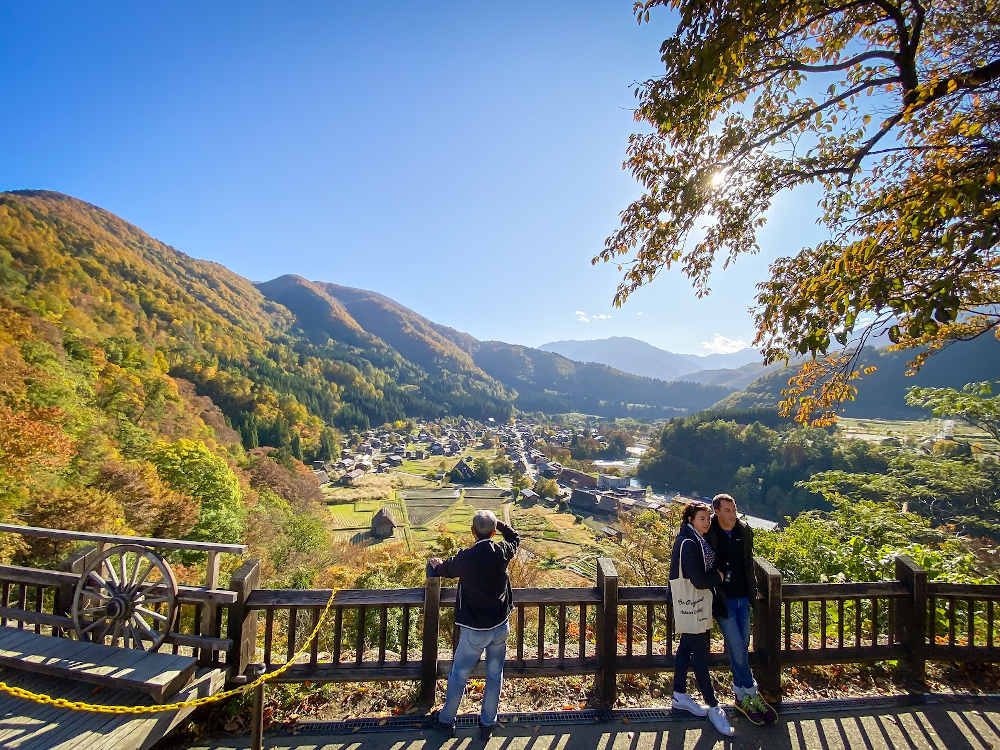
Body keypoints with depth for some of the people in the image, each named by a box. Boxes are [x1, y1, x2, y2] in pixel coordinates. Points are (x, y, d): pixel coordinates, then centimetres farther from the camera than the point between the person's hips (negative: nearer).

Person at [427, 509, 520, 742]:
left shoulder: (466, 558, -20)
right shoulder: (502, 552, -13)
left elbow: (445, 570, 2)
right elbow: (515, 538, 12)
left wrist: (435, 564, 22)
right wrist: (498, 523, 11)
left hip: (475, 631, -3)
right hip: (501, 626, 3)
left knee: (459, 675, 17)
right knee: (494, 675, 19)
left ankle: (447, 720, 35)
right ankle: (487, 724, 33)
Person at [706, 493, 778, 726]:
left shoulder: (745, 531, 2)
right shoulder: (708, 534, -14)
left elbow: (748, 562, 15)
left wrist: (752, 590, 16)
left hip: (742, 597, 5)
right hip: (722, 598, -5)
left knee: (742, 647, 11)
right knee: (737, 647, -5)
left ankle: (741, 697, 24)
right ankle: (752, 696, 10)